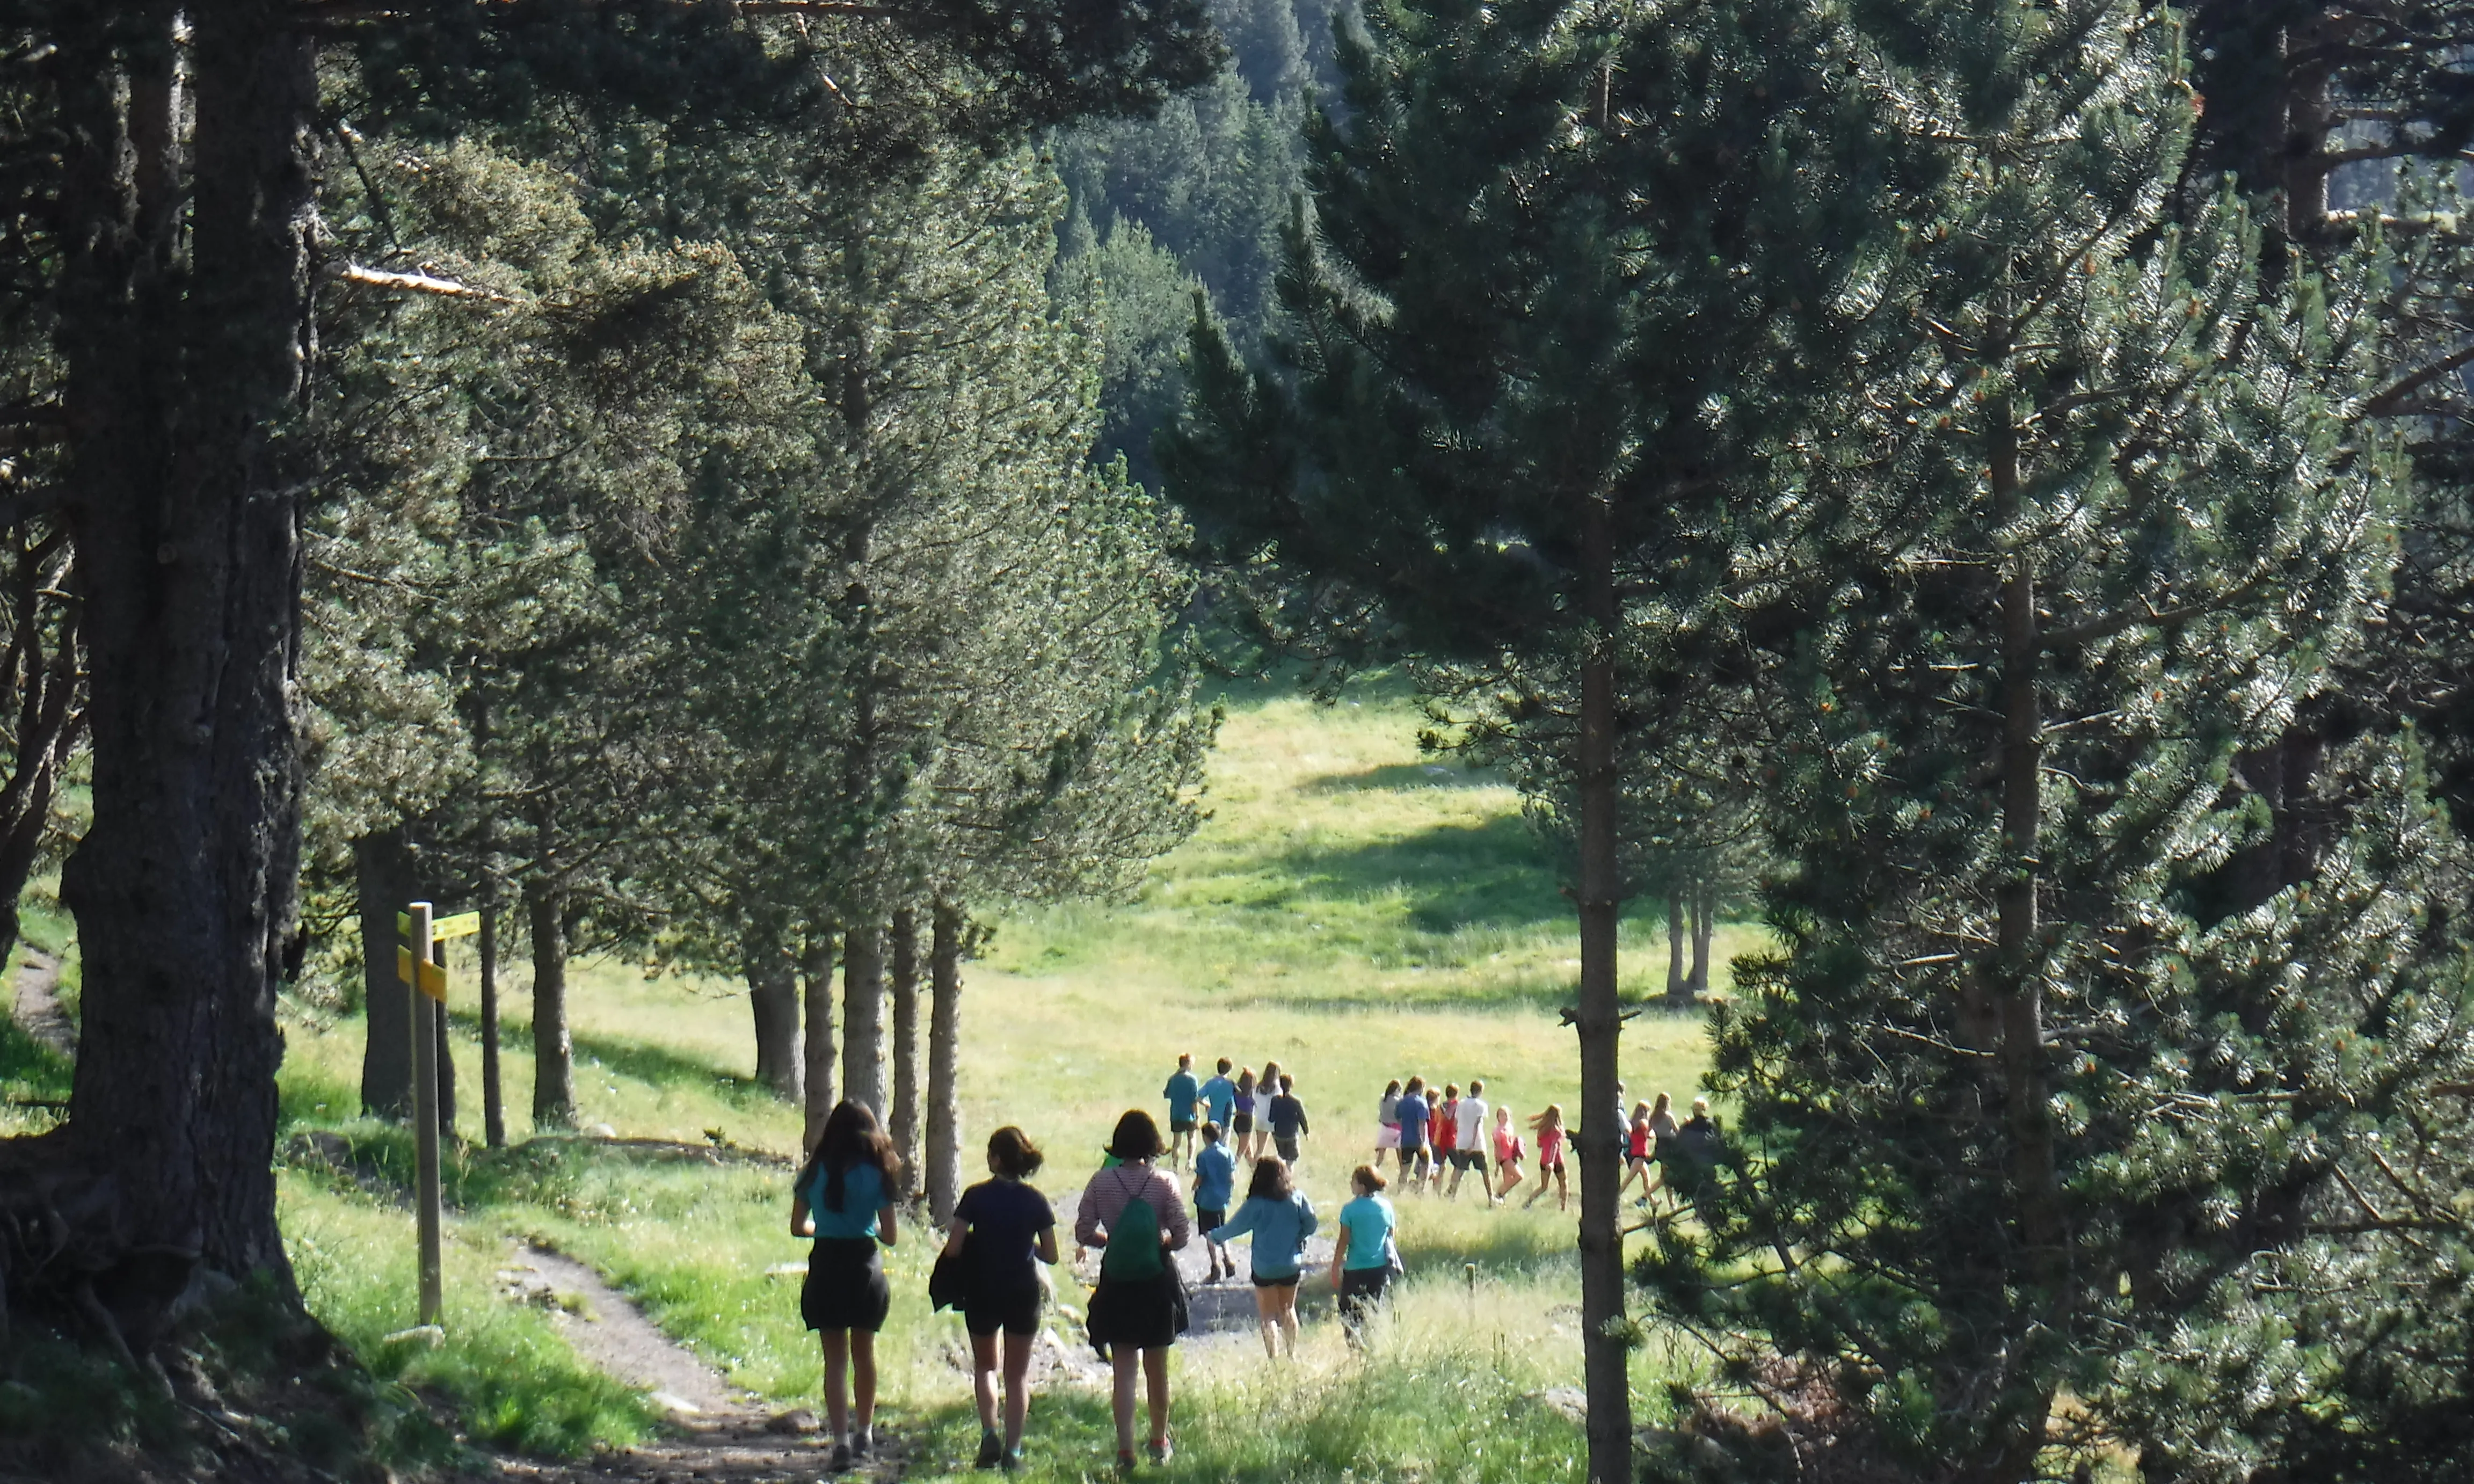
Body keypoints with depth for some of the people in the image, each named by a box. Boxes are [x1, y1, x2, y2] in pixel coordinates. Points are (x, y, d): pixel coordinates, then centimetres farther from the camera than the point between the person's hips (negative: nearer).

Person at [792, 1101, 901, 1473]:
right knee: (864, 1354, 18)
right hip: (865, 1268, 0)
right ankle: (864, 1434, 29)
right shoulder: (875, 1175, -5)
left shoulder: (815, 1173, -1)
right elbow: (890, 1236, -3)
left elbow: (798, 1226, 3)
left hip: (826, 1268, 0)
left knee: (835, 1359, 3)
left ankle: (841, 1440, -9)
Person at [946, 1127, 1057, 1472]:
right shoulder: (1036, 1201, -6)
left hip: (982, 1294, -1)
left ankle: (989, 1434, 0)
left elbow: (953, 1248, -13)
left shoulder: (976, 1197, -11)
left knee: (985, 1366, 20)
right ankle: (1013, 1450, 7)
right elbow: (1051, 1256, -3)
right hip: (1024, 1293, 1)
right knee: (1018, 1373, 12)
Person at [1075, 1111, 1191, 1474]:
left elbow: (1084, 1233, -4)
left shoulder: (1101, 1182, -6)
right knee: (1157, 1369, 16)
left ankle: (1125, 1450, -8)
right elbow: (1182, 1236, -11)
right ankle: (1160, 1444, 29)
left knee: (1124, 1371, 2)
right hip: (1158, 1282, 0)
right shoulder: (1164, 1183, -10)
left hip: (1116, 1284, 0)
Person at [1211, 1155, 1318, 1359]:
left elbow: (1237, 1226, -9)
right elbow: (1311, 1225, -3)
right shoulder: (1297, 1198, -7)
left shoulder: (1257, 1204, -16)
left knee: (1268, 1316, 7)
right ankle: (1293, 1353, 27)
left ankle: (1273, 1358, 2)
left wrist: (1216, 1236, 8)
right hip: (1292, 1265, 4)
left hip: (1265, 1268, -4)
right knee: (1288, 1310, 22)